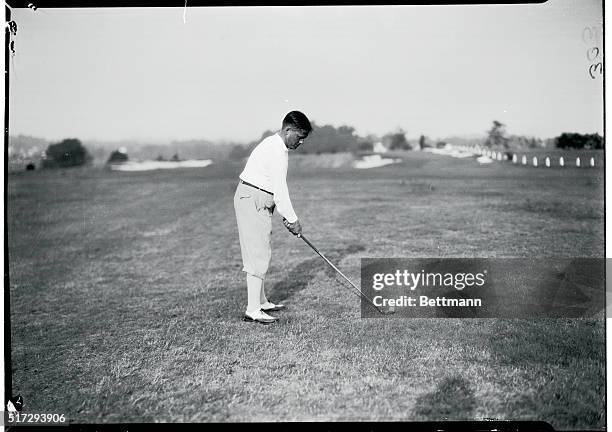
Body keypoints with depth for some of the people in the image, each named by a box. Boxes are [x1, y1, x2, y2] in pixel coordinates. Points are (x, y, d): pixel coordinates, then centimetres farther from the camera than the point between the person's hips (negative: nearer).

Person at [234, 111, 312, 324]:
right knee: (258, 254, -11)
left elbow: (277, 187, 15)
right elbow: (280, 189, -19)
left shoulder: (278, 147, 15)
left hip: (259, 202, 11)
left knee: (260, 253, 14)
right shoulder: (276, 151, -19)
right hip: (252, 200, -11)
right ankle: (252, 310, -9)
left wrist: (286, 216, 10)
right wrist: (292, 219, -11)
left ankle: (261, 302, 23)